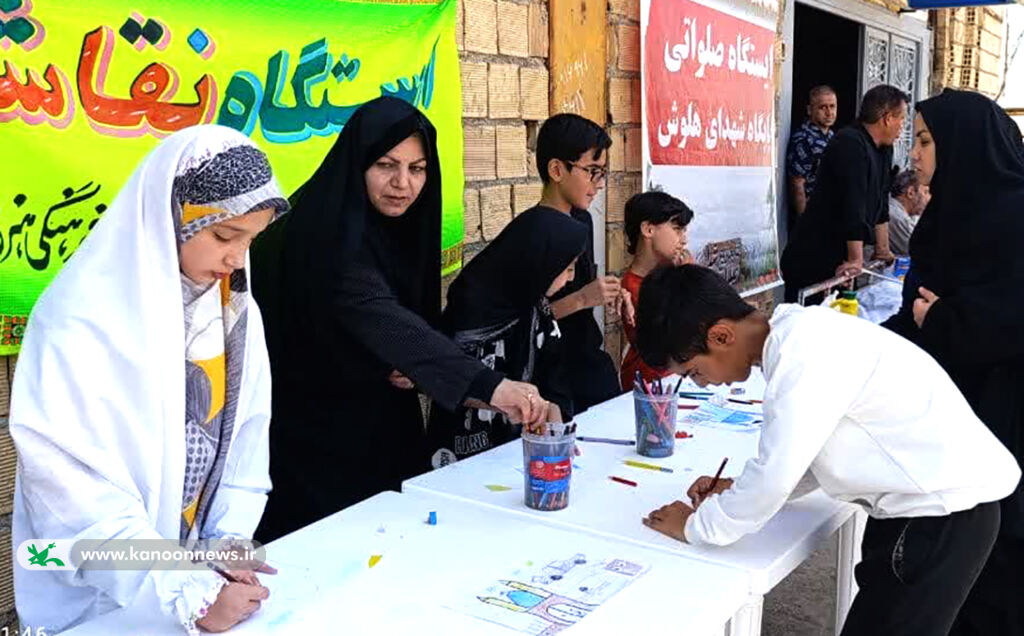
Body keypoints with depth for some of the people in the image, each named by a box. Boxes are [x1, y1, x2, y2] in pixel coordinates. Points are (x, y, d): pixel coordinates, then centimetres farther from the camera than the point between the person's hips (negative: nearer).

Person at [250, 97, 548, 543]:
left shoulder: (407, 228, 3)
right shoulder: (326, 233, -21)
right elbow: (379, 319, -37)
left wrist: (413, 366, -9)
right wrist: (487, 385, -48)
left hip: (385, 433, 7)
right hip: (316, 436, -7)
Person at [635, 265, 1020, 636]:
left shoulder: (805, 352, -25)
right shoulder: (797, 335, 3)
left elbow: (773, 478, -25)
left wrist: (696, 526, -10)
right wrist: (739, 491, 3)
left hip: (947, 509, -9)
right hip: (921, 498, 9)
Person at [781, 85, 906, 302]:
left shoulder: (883, 149, 13)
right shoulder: (850, 144, -17)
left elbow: (880, 203, 20)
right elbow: (853, 206, -22)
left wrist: (883, 250, 21)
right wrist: (856, 260, -24)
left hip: (839, 261, 9)